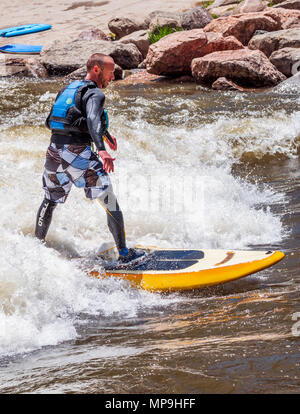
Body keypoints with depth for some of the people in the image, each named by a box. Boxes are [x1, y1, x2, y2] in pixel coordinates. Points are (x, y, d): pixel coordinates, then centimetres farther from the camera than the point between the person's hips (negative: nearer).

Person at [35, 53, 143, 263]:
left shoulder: (67, 89, 19)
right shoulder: (95, 94, -5)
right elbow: (93, 119, -25)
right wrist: (102, 149, -40)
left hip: (54, 151, 7)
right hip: (78, 153, -7)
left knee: (50, 200, 26)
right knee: (110, 201, 0)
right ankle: (124, 253, 0)